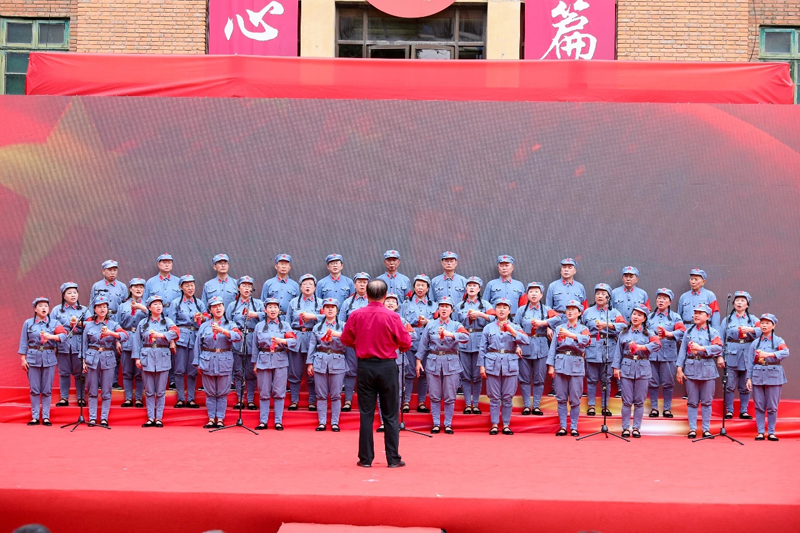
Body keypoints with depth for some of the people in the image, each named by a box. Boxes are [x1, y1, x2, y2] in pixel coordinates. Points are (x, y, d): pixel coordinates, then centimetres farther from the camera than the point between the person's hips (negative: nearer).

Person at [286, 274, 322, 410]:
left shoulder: (320, 303, 8)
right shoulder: (293, 302, 14)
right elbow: (287, 322, 12)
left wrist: (313, 316, -14)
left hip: (313, 339, -1)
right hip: (296, 338, 1)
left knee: (312, 373, 1)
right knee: (295, 373, 3)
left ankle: (312, 401, 9)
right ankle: (294, 401, 11)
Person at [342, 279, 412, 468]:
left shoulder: (356, 315, -5)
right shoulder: (392, 316, -12)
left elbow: (346, 339, 5)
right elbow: (406, 344, -7)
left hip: (365, 366, 2)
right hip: (387, 366, -2)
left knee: (366, 414, 8)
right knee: (390, 415, 6)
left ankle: (366, 458, 11)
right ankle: (393, 459, 9)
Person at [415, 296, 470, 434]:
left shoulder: (456, 325, 5)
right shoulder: (430, 325, 10)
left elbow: (466, 337, -16)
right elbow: (423, 344, 10)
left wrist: (450, 334, -31)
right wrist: (419, 361, 4)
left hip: (451, 363, -1)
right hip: (433, 362, 1)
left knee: (450, 397, 3)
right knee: (434, 396, 4)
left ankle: (448, 424, 11)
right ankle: (436, 424, 12)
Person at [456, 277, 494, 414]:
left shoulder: (485, 304, 8)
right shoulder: (459, 306, 15)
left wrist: (481, 314, -17)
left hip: (479, 343, -2)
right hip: (463, 344, 2)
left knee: (477, 376, 0)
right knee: (465, 376, 1)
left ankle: (476, 404, 8)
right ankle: (467, 404, 7)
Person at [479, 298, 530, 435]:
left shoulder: (515, 327, 9)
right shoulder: (488, 328, 9)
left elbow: (526, 341, -8)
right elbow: (482, 348, 8)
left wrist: (511, 331, -18)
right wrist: (481, 366, 1)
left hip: (510, 365, 0)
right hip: (492, 364, 0)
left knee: (508, 397, 3)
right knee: (494, 397, 1)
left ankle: (506, 425, 12)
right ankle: (494, 425, 9)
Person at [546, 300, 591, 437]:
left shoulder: (583, 329, 6)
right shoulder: (559, 328, 12)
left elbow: (585, 340, -18)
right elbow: (553, 347, 7)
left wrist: (570, 335, -35)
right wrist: (550, 366, -2)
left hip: (576, 365, -2)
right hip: (560, 364, 2)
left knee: (575, 399, 1)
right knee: (561, 398, 3)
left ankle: (574, 428, 8)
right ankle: (563, 427, 8)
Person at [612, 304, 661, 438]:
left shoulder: (648, 333, 6)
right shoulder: (624, 332, 11)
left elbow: (657, 345, -13)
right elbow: (618, 351, 7)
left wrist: (641, 347, -23)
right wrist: (616, 367, -1)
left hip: (643, 368, 0)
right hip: (626, 367, 0)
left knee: (639, 401, 3)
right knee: (626, 401, 0)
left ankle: (637, 428, 11)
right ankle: (625, 428, 7)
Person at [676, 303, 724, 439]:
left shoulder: (713, 332, 2)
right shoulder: (689, 331, 10)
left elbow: (718, 348, -14)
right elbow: (683, 350, 6)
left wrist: (701, 348, -22)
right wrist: (679, 369, 0)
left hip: (707, 369, -1)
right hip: (691, 368, 2)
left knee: (707, 401, 4)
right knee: (692, 402, 4)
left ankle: (706, 429, 11)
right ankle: (692, 429, 9)